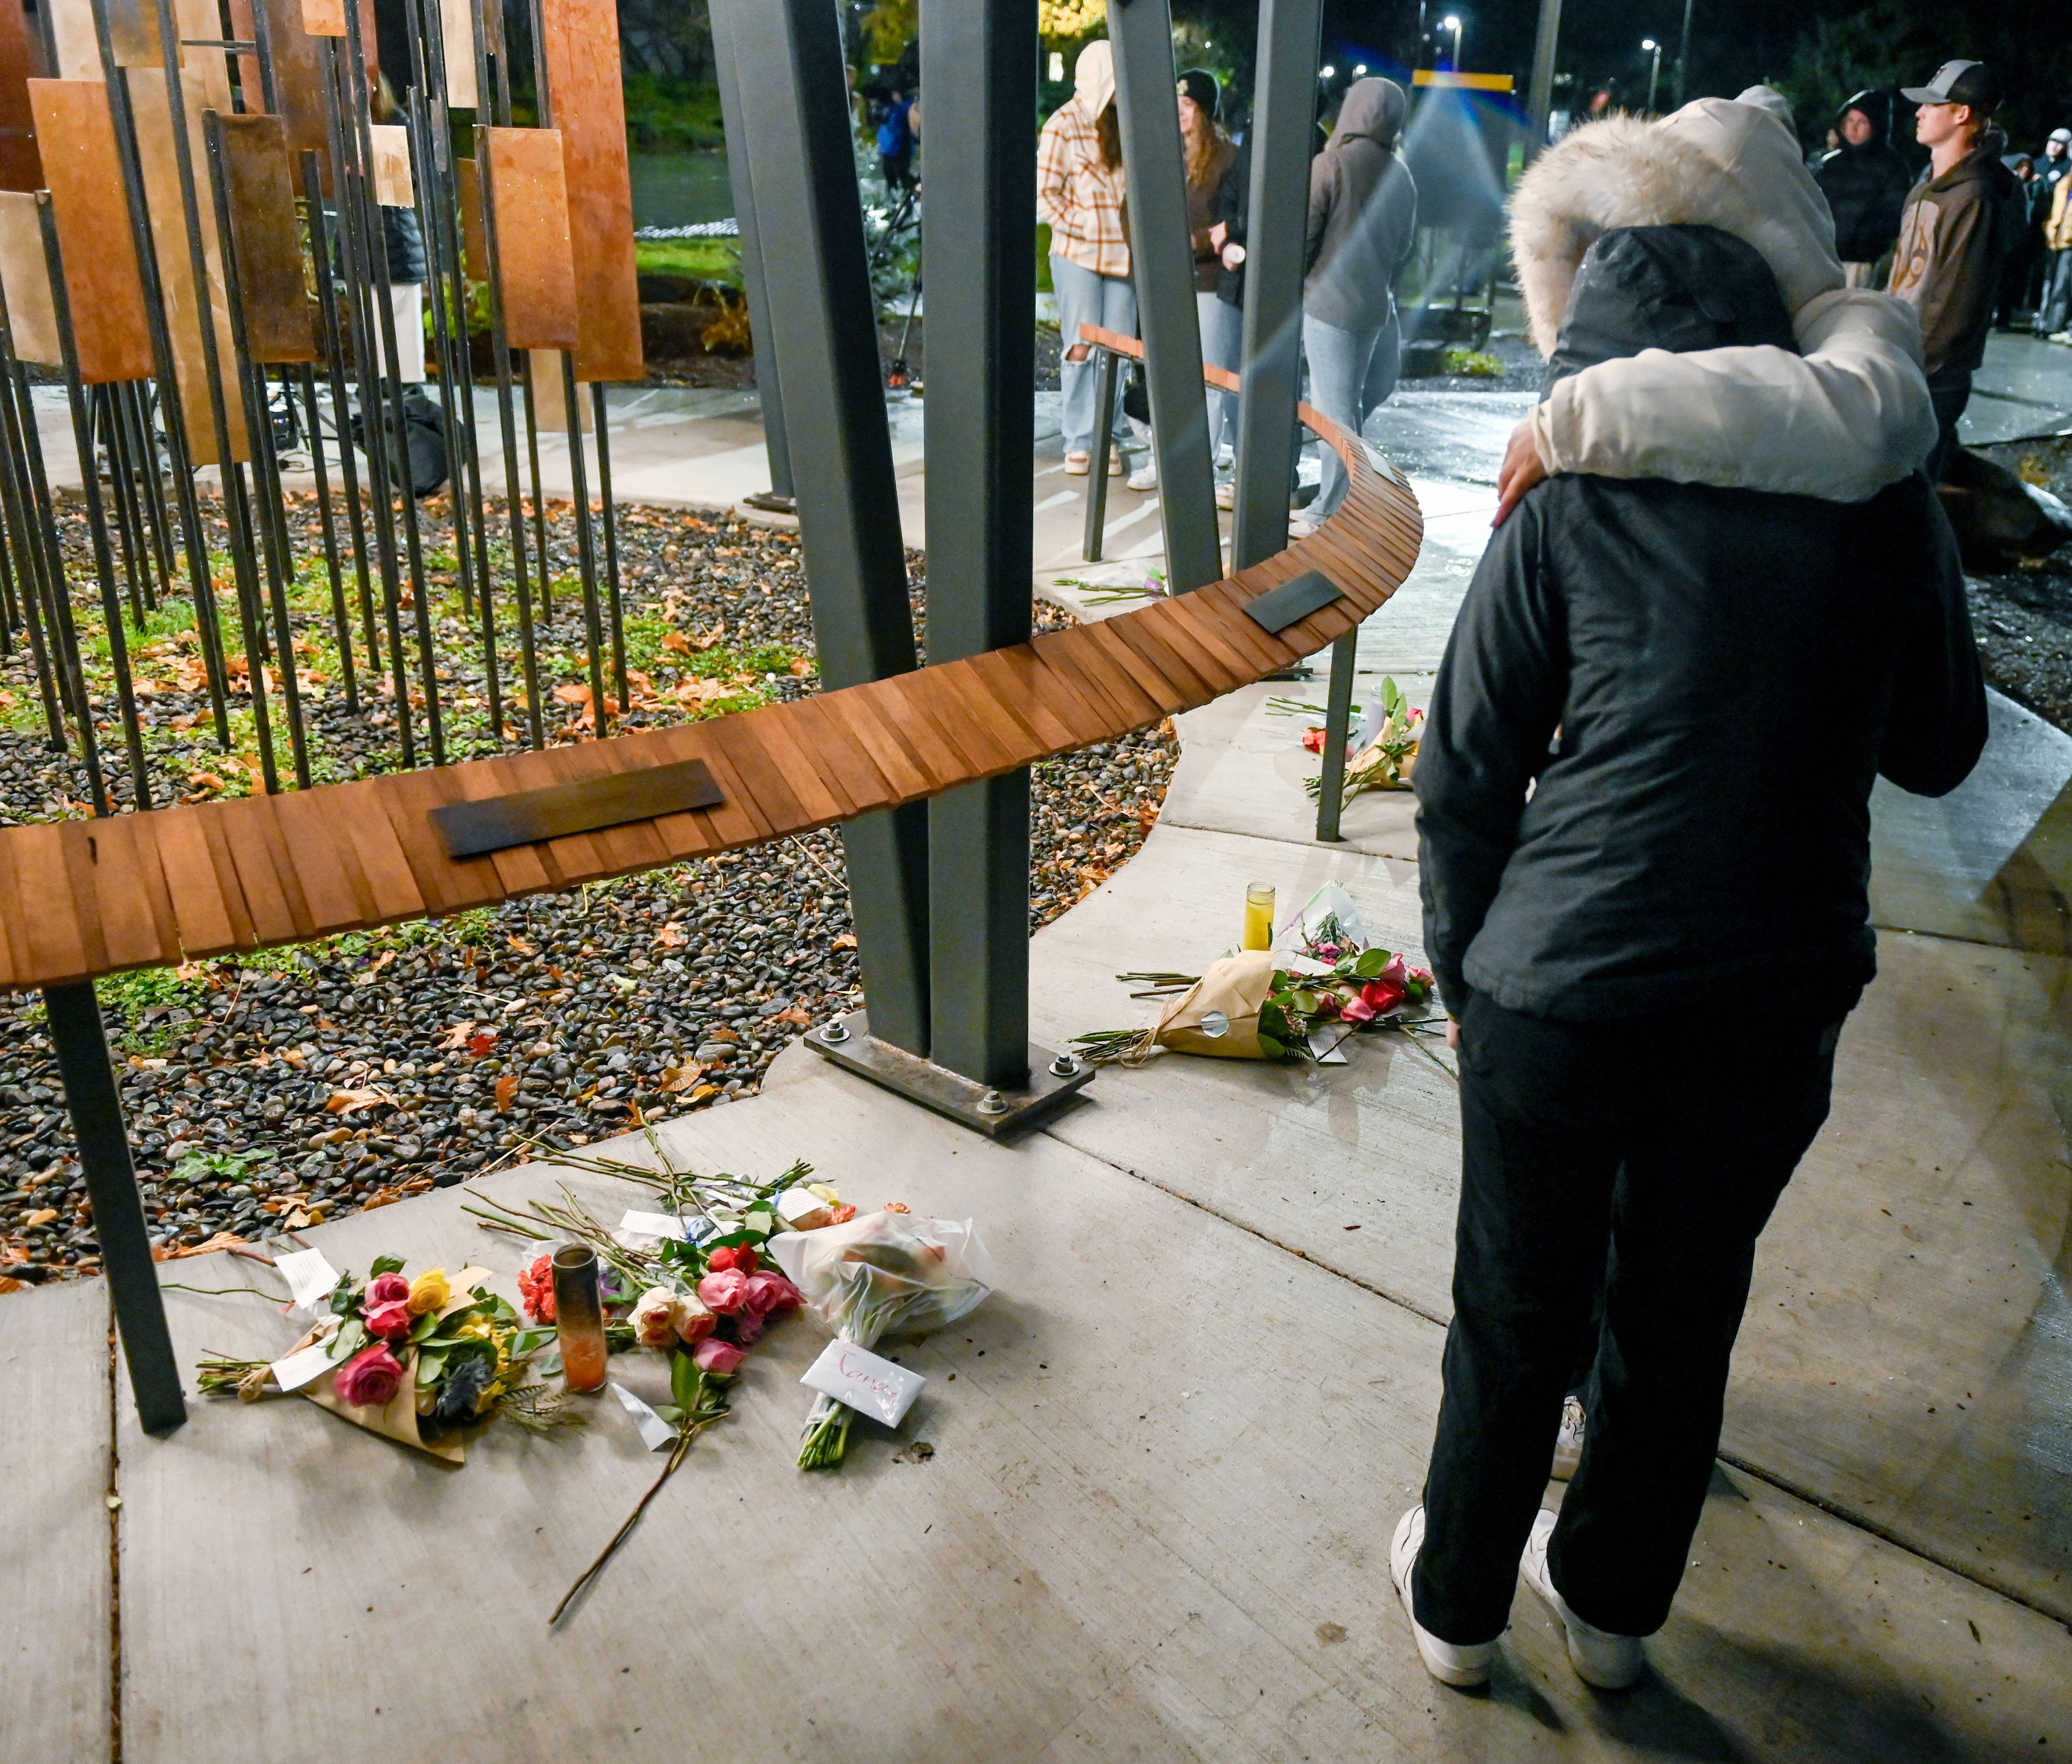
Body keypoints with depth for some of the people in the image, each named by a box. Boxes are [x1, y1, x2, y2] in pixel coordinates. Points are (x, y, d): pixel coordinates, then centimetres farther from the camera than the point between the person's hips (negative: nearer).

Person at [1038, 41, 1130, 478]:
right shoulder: (1063, 125, -4)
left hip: (1121, 255, 5)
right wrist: (1083, 228, -11)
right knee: (1081, 348, -2)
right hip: (1078, 255, -5)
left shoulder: (1121, 123, 13)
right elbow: (1043, 196, -7)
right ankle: (1079, 442, 6)